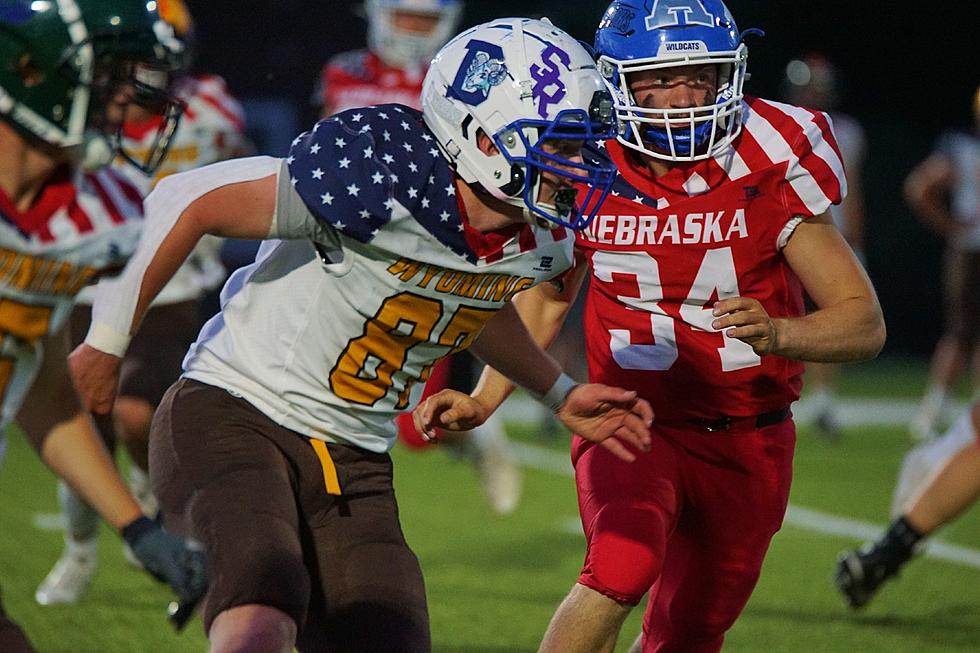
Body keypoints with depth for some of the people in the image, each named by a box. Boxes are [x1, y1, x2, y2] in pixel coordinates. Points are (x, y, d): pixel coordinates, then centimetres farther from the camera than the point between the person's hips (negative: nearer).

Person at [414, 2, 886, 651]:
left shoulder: (771, 169, -13)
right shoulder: (586, 167, -7)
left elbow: (865, 322, -15)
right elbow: (546, 295, 12)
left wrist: (777, 334, -35)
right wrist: (484, 400, 1)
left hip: (746, 445, 0)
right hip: (632, 423, 0)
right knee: (623, 564, -29)